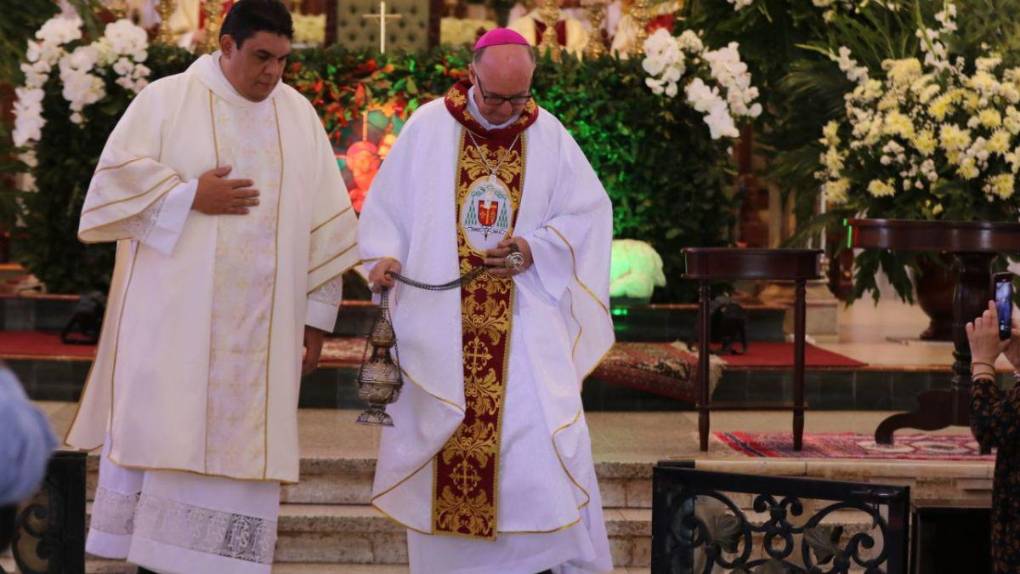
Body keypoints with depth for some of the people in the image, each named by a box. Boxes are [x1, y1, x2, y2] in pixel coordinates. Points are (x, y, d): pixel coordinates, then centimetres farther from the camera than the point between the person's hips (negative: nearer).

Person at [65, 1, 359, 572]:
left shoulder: (299, 114, 9)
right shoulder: (166, 101, 1)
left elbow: (327, 223, 10)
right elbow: (116, 178, -4)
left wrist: (318, 313, 6)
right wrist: (190, 196, -14)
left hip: (261, 325, 3)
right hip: (174, 315, -3)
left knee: (242, 441, 1)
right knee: (157, 430, -5)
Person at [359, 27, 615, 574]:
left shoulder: (548, 135, 2)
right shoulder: (428, 127, -1)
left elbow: (590, 212, 5)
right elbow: (387, 203, 4)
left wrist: (536, 250, -11)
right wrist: (383, 256, -15)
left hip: (524, 321, 0)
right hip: (440, 319, 0)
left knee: (544, 433, -8)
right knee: (441, 438, 4)